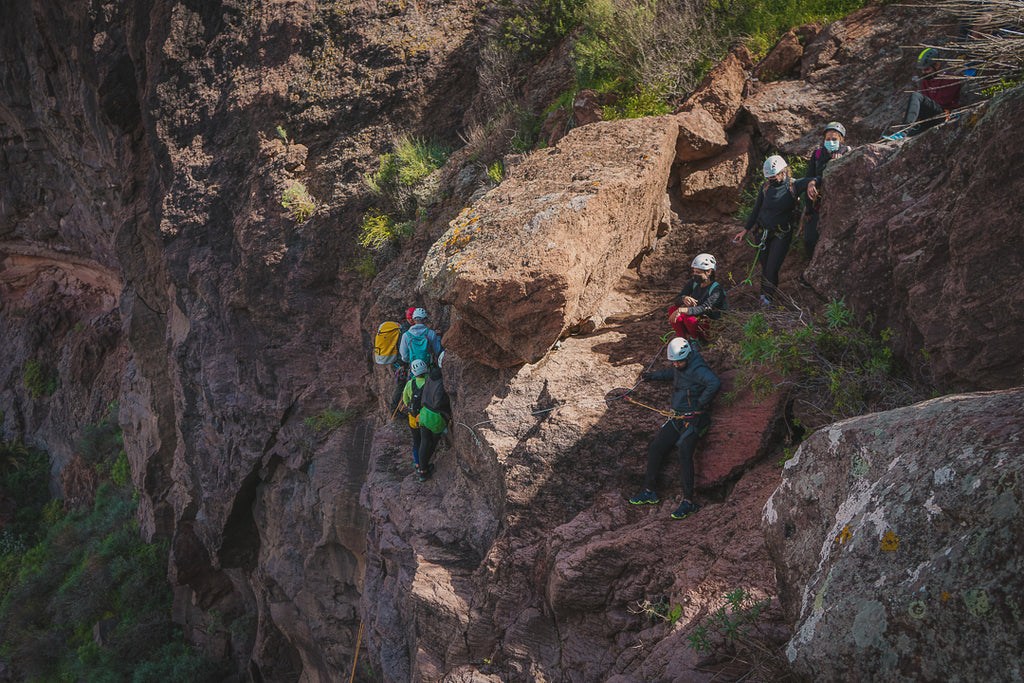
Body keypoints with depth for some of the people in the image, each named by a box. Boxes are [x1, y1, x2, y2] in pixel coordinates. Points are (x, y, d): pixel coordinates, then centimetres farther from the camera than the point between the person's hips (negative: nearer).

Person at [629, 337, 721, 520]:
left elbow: (714, 383, -35)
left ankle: (688, 501, -22)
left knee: (684, 454, -24)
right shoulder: (679, 368, 10)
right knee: (655, 449, 5)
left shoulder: (697, 369, -18)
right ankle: (649, 492, 16)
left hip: (693, 420, -9)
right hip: (677, 419, 9)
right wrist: (652, 376, 41)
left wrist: (700, 403, -25)